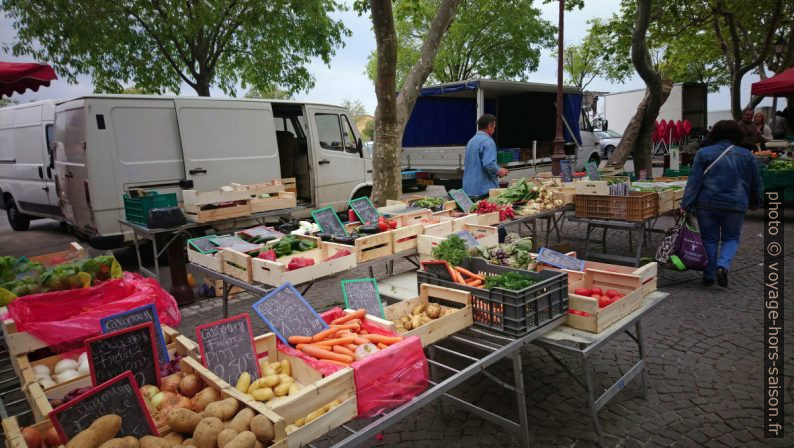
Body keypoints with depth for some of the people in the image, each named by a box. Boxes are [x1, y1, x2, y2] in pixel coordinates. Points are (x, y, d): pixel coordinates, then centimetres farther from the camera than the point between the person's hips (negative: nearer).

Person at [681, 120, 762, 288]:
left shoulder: (704, 153, -1)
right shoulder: (746, 155, 6)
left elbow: (694, 181, -8)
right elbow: (755, 183, 14)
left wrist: (686, 205, -9)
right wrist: (755, 202, 29)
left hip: (707, 204, 0)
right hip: (735, 205, 1)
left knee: (709, 239, 10)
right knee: (731, 238, 16)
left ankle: (708, 276, 13)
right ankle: (723, 266, -8)